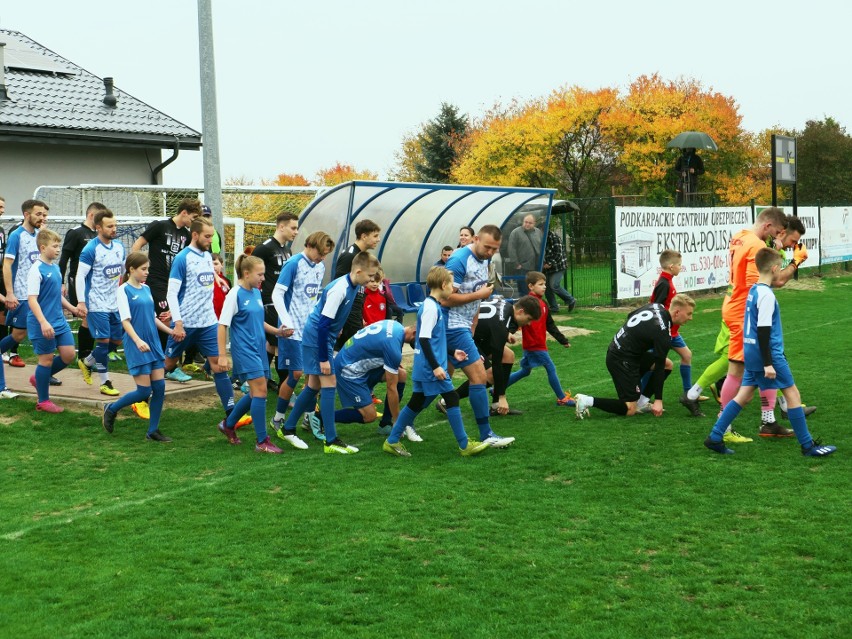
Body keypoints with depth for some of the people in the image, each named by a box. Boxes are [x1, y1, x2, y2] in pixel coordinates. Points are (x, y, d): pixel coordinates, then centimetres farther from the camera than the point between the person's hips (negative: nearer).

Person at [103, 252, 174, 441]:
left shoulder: (146, 289, 12)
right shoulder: (124, 290, -8)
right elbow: (125, 320, -17)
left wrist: (170, 331, 18)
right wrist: (137, 340, -29)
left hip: (154, 344, 7)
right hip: (137, 348, -7)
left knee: (159, 387, 2)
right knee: (144, 391, -6)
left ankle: (153, 431, 11)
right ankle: (112, 409, 19)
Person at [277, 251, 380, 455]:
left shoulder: (352, 286, 3)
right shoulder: (339, 290, -26)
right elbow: (323, 324, -26)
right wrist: (324, 359, -23)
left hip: (323, 338, 9)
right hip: (316, 340, -9)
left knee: (314, 386, 14)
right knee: (329, 383, -9)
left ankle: (288, 428, 27)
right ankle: (331, 441, -6)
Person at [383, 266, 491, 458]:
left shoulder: (433, 305, 14)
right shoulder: (431, 307, -16)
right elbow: (424, 339, -22)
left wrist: (452, 352, 23)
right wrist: (436, 366, -23)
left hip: (425, 368, 10)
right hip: (431, 367, -10)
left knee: (417, 403, 13)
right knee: (451, 398, -3)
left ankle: (392, 441, 18)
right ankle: (465, 446, 5)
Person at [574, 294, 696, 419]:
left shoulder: (656, 306, 2)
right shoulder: (663, 334, -21)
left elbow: (630, 316, 19)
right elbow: (659, 368, -15)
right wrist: (658, 399, -8)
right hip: (622, 360, -10)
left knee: (667, 364, 13)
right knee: (630, 410, -5)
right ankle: (587, 401, -9)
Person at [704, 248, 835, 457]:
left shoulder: (753, 290, 10)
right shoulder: (766, 295, -18)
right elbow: (763, 330, -21)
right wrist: (768, 363, -21)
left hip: (751, 352, 9)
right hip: (767, 353, -9)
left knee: (744, 395, 11)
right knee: (792, 393, 0)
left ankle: (715, 438, 9)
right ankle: (808, 446, 7)